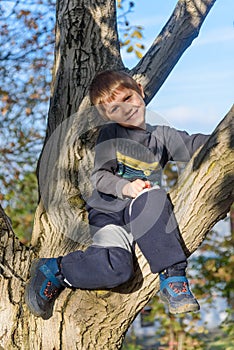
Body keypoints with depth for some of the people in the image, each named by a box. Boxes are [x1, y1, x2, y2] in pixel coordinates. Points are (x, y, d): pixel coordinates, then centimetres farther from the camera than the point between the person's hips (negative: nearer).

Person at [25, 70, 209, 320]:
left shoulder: (161, 136, 14)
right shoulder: (110, 133, 5)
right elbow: (99, 177, -4)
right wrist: (126, 187, -23)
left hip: (142, 215, 2)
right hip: (108, 214, -2)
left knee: (152, 196, -36)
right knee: (116, 268, -33)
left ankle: (171, 279, -31)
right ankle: (52, 271, -6)